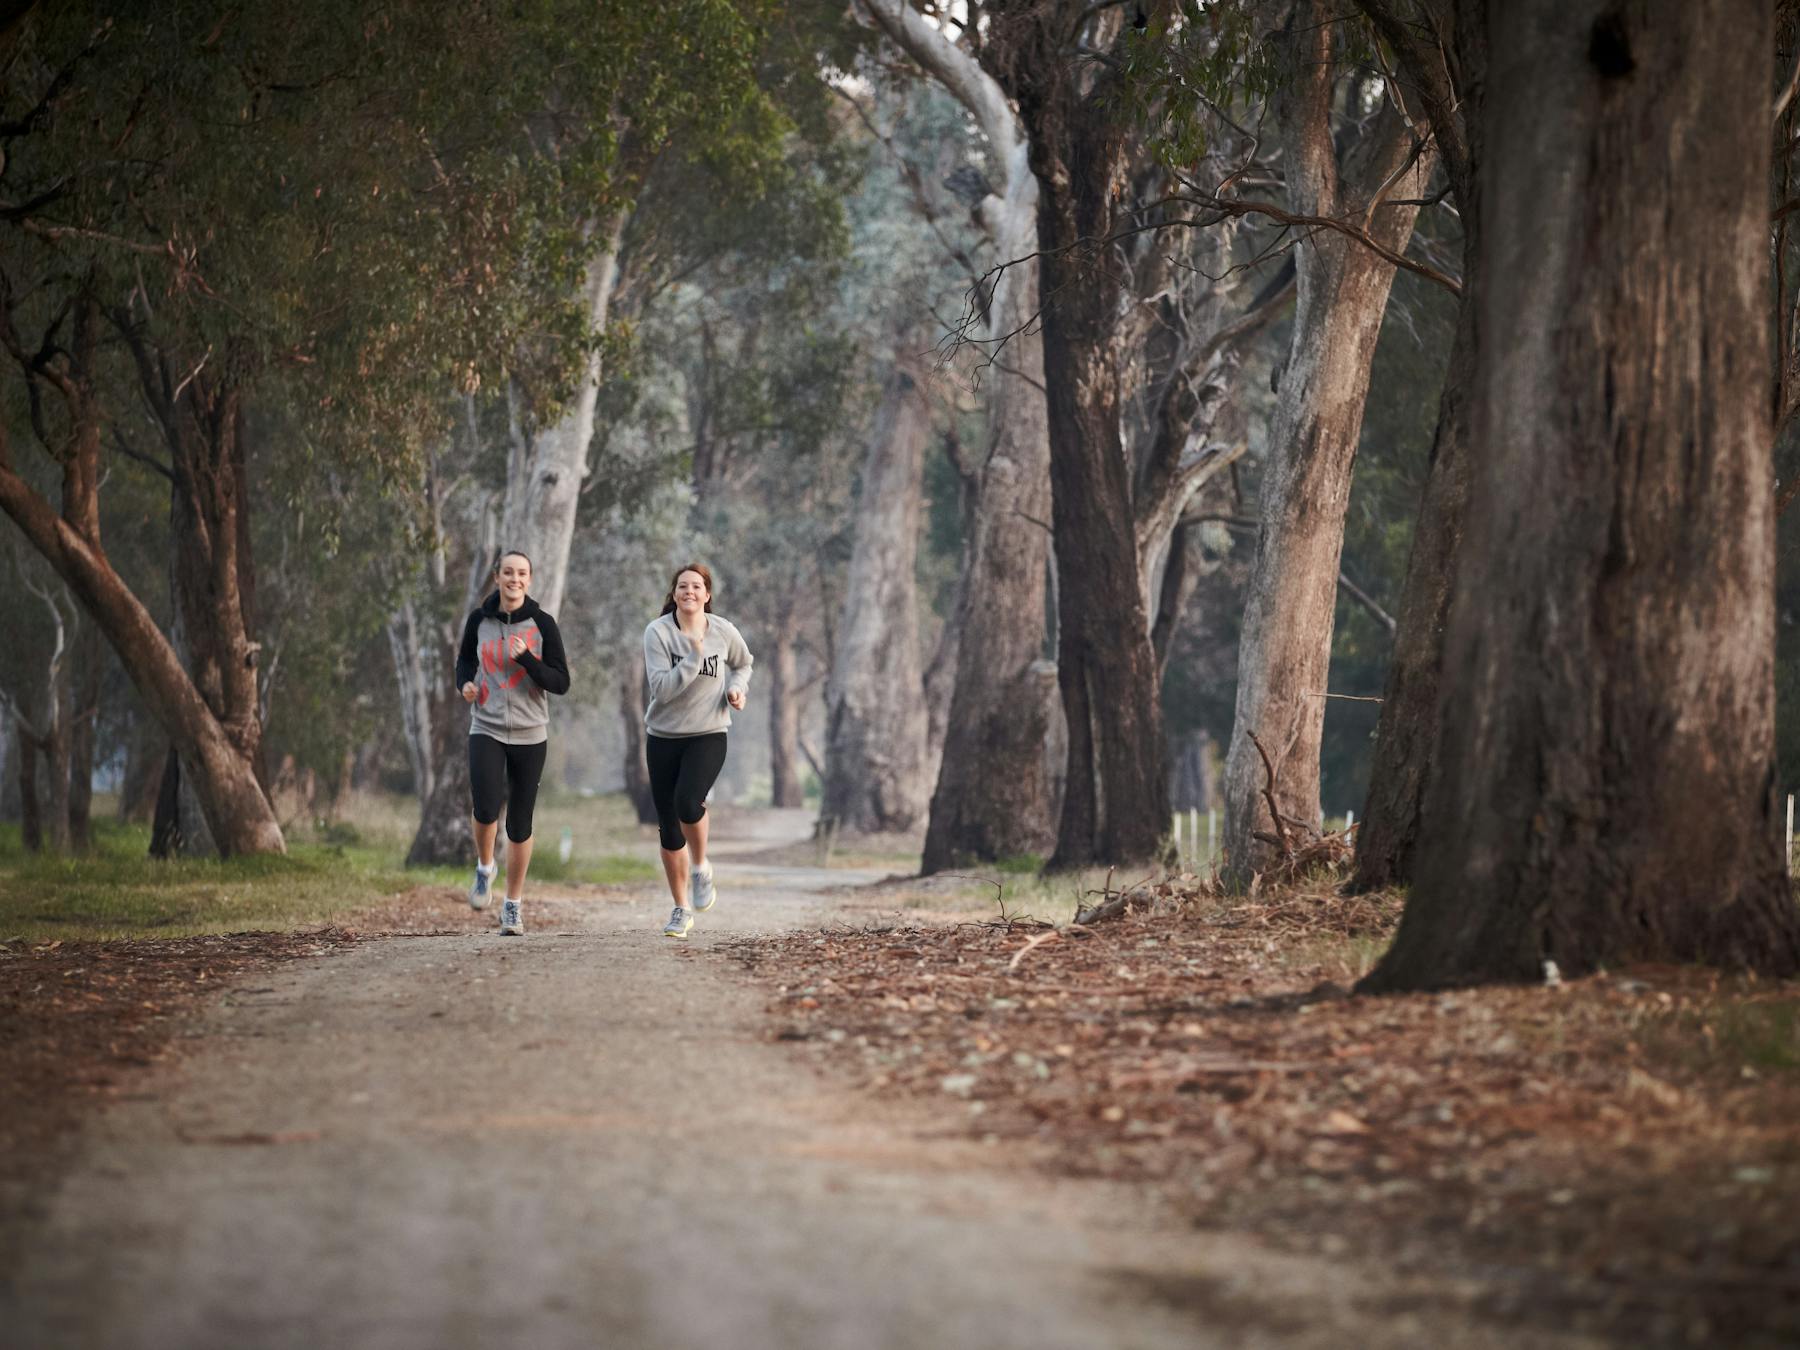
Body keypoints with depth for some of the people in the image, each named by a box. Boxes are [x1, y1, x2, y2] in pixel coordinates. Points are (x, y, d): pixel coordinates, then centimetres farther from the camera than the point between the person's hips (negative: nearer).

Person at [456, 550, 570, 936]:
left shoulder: (542, 624, -4)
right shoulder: (479, 620, 1)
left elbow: (561, 683, -6)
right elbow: (465, 659, 20)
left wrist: (525, 658, -20)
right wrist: (465, 683, -1)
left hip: (530, 735, 0)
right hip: (486, 730, 0)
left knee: (519, 824, 4)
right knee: (486, 809, -21)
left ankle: (513, 905, 20)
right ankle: (484, 868, 10)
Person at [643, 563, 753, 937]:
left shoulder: (724, 632, -2)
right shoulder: (658, 632, -9)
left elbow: (743, 663, 21)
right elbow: (661, 689, -18)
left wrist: (738, 688, 2)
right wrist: (694, 657, -24)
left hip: (708, 737, -1)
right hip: (663, 738, 1)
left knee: (688, 803, -27)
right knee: (668, 827, 5)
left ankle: (701, 867, 2)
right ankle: (681, 910, 20)